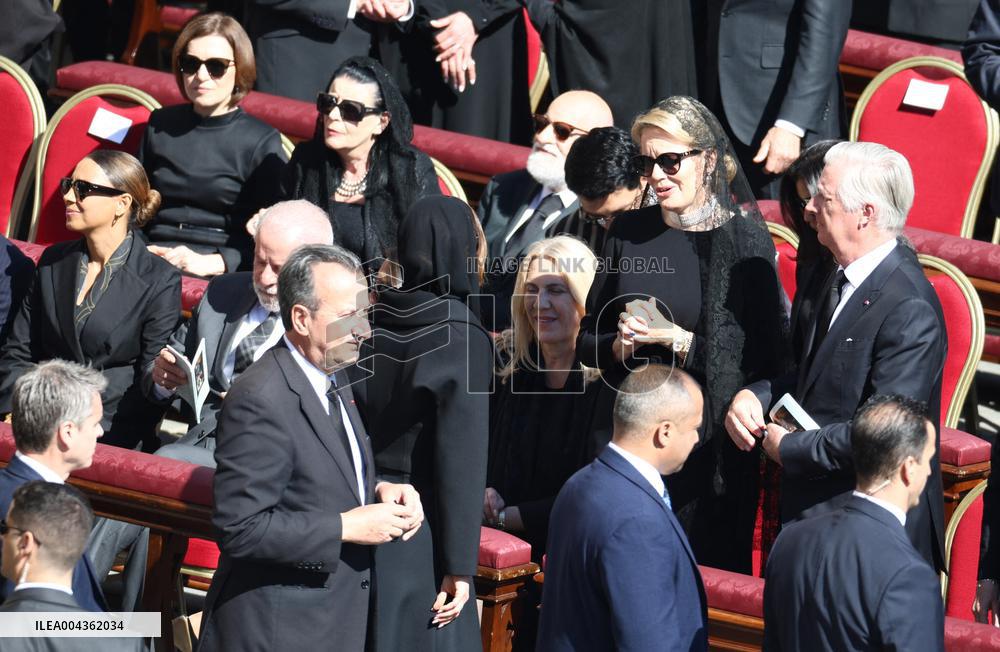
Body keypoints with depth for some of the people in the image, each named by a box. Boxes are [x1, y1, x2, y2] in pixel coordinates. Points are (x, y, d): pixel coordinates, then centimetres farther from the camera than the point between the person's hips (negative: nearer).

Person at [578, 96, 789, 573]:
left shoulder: (744, 240, -7)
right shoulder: (628, 233, 7)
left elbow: (766, 358, -11)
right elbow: (587, 343, 13)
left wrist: (678, 340, -16)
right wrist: (622, 346, -8)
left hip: (712, 447, -4)